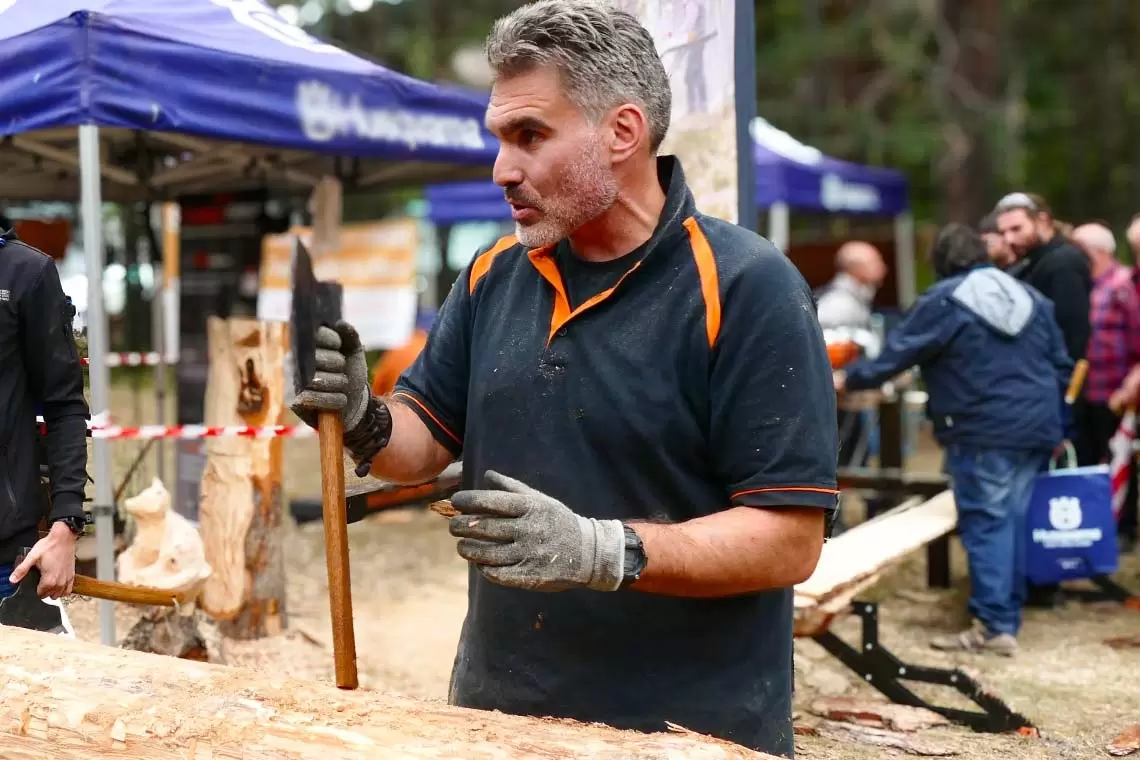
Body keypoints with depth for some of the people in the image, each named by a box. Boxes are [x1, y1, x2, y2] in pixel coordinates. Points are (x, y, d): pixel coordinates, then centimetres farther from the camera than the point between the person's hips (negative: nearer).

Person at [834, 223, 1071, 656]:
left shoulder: (944, 301, -7)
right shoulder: (1030, 297, 14)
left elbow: (897, 353, -6)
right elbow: (1061, 365, 17)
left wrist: (848, 379, 6)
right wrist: (1050, 415, 28)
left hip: (983, 433, -7)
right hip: (1035, 428, 7)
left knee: (986, 524, -4)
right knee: (1016, 521, 11)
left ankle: (994, 626, -6)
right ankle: (1008, 618, 16)